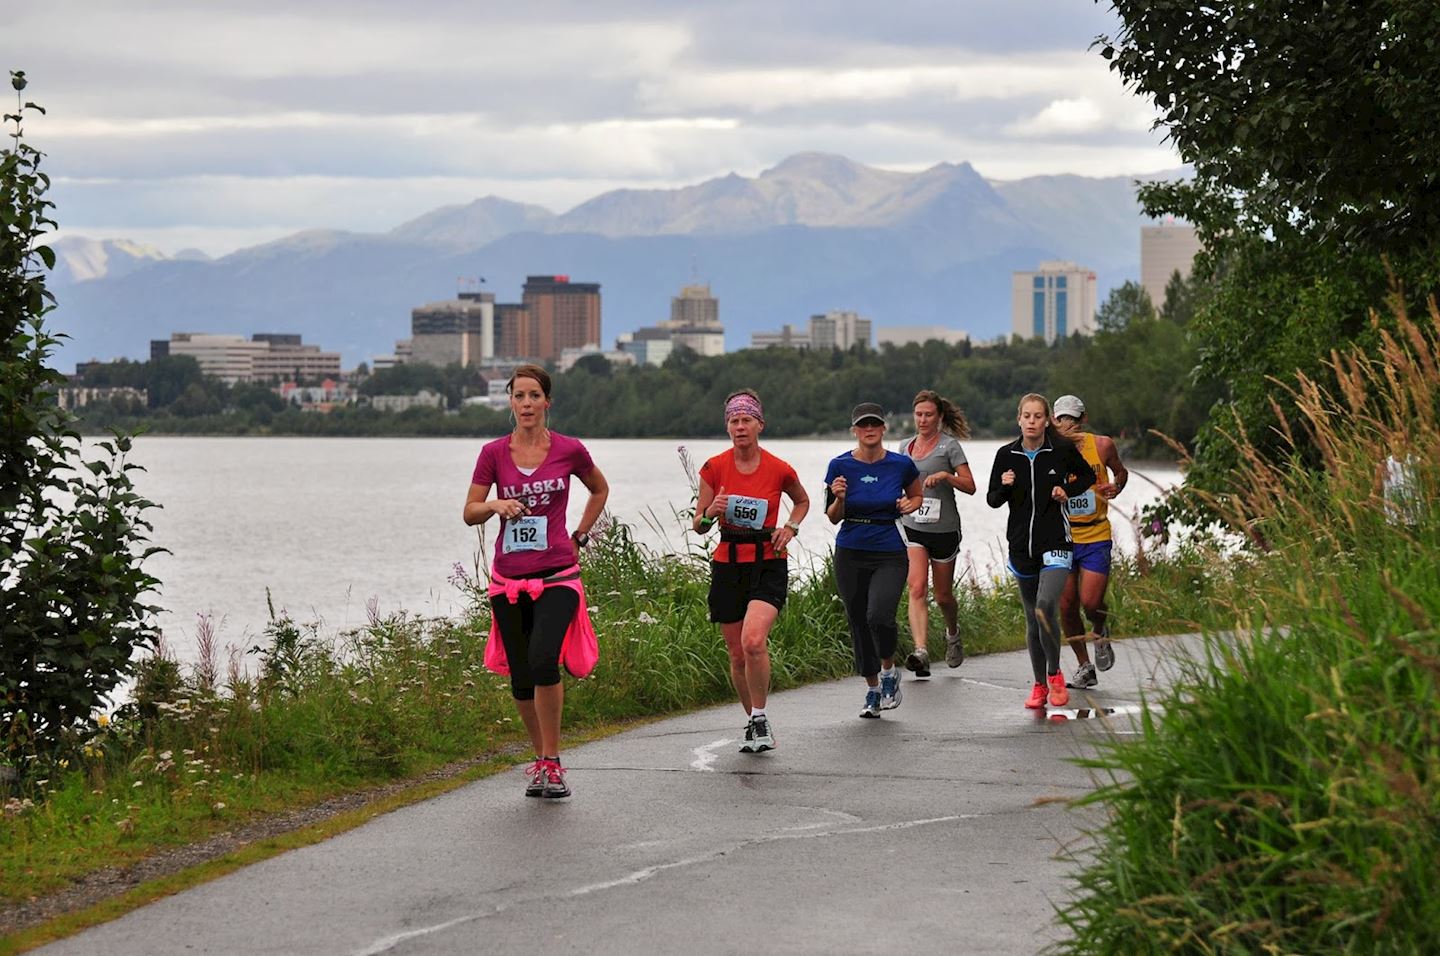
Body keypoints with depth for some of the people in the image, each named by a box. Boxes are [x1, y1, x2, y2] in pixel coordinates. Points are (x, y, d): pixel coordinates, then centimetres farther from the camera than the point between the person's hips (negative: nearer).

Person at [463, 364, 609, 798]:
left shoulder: (569, 450, 0)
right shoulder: (493, 453, 3)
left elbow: (600, 489, 19)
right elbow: (469, 513, 3)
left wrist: (579, 536, 10)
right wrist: (495, 506, -17)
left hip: (556, 577, -3)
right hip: (508, 579, 3)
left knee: (543, 660, -24)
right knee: (521, 680, 5)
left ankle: (552, 762, -12)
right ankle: (542, 758, 26)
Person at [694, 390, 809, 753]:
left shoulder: (779, 470, -4)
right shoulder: (714, 468, -2)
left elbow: (802, 500, 19)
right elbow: (698, 525, 3)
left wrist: (790, 528, 0)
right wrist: (712, 512, -19)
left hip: (768, 566, -2)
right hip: (728, 564, 2)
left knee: (753, 641, -25)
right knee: (737, 654, 7)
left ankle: (759, 717, -8)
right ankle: (755, 724, 27)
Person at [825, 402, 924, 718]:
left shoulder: (901, 464, -3)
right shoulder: (840, 466, -3)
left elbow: (917, 495, 17)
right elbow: (833, 517, 4)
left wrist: (910, 504, -5)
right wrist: (839, 498, -17)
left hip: (890, 555, -2)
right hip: (851, 555, 2)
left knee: (879, 614, -23)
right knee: (858, 622, 7)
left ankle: (889, 670, 5)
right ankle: (873, 690, 26)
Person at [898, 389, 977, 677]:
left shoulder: (949, 445, -3)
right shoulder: (905, 447, 11)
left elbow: (970, 486, -7)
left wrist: (945, 475, -21)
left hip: (944, 529, -3)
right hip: (913, 528, 3)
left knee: (943, 594, 10)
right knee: (917, 588, -17)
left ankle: (952, 634, 42)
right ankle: (921, 651, -28)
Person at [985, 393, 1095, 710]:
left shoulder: (1062, 450, -4)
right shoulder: (1006, 455, 2)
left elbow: (1088, 476, 15)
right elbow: (992, 500, 8)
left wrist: (1067, 489, -3)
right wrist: (1004, 486, -12)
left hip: (1055, 543, -3)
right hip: (1021, 546, 3)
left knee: (1045, 608, -22)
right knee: (1032, 619, 9)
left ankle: (1055, 674, -2)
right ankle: (1039, 685, 21)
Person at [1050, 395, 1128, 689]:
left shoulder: (1101, 445, -3)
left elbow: (1120, 471, 15)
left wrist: (1116, 487, -7)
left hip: (1096, 536, -1)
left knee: (1091, 603, -11)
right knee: (1066, 606, 2)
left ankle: (1101, 634, 25)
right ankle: (1084, 667, 20)